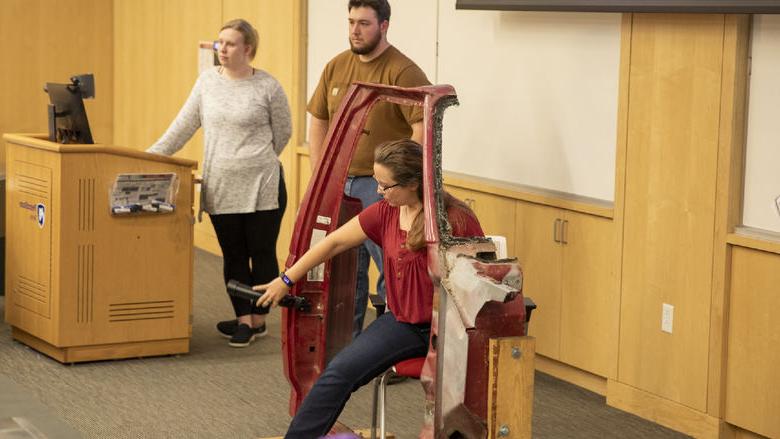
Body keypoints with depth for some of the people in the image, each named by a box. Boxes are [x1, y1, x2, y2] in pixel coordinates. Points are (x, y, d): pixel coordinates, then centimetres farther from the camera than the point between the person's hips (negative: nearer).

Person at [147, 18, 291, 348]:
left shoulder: (268, 87, -5)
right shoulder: (208, 81, 6)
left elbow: (282, 133, 6)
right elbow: (184, 125, 10)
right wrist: (152, 156, 5)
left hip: (261, 187, -4)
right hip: (220, 188, 4)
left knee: (262, 253, 5)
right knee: (233, 255, 9)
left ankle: (258, 320, 17)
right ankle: (243, 320, 18)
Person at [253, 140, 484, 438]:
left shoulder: (456, 220, -13)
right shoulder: (385, 213, 3)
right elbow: (334, 242, 10)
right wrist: (286, 280, 14)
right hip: (402, 321, 5)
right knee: (340, 370, -11)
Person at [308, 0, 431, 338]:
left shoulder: (402, 72, -12)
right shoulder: (336, 67, 9)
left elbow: (425, 129, -18)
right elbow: (318, 121, 17)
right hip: (340, 185, 7)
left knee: (393, 271, -5)